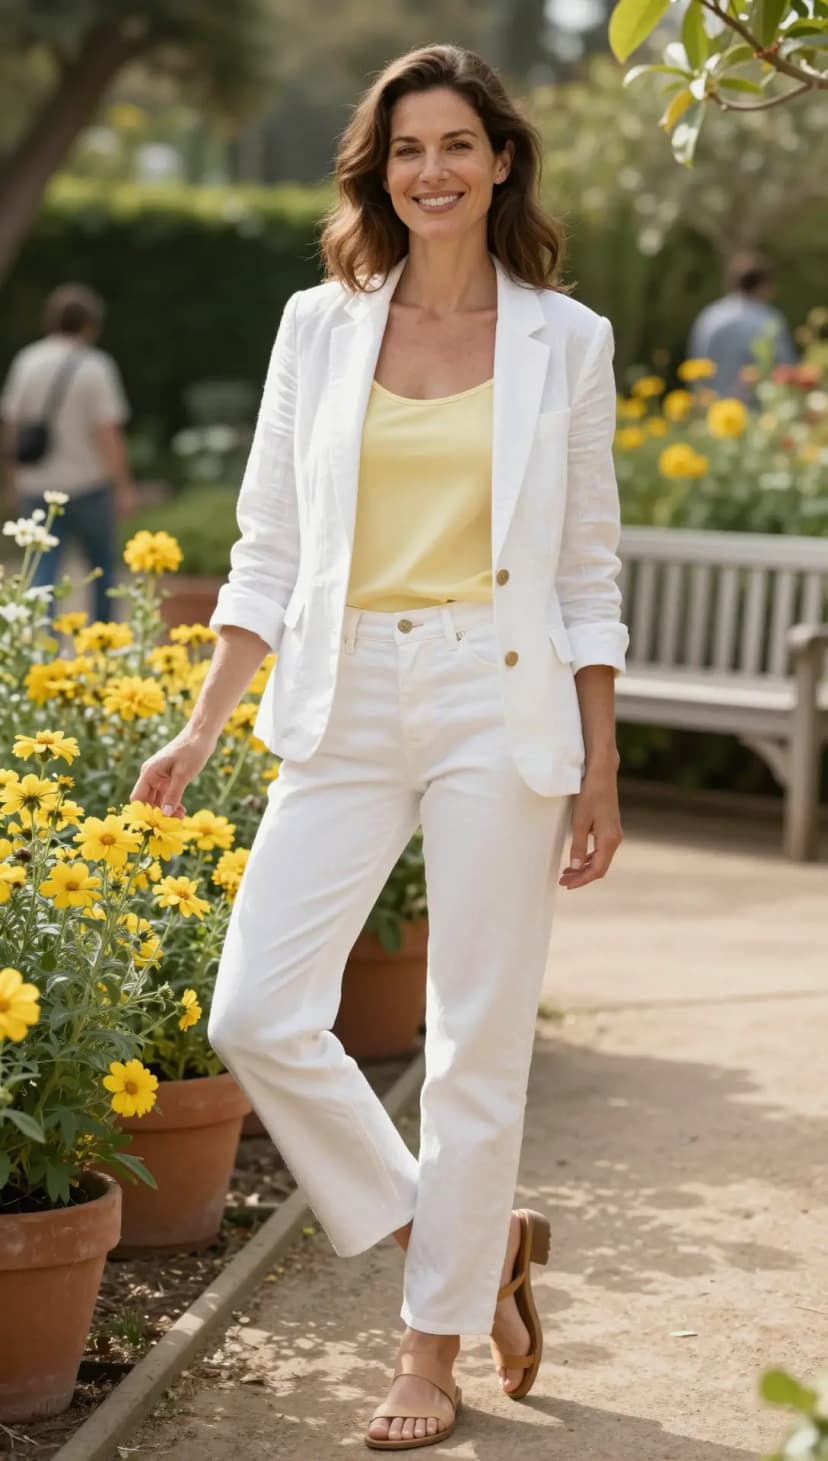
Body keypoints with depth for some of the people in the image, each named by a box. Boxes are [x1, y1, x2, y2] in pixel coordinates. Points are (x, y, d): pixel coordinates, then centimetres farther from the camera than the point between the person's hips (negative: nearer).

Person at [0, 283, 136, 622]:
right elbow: (108, 433, -14)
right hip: (87, 482, -3)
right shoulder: (95, 367, -12)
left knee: (43, 569, 3)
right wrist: (124, 487, -8)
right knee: (102, 564, 17)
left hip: (38, 485, 3)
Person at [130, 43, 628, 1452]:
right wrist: (203, 726, 1)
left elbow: (589, 576, 5)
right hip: (348, 704, 2)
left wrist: (600, 768, 1)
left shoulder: (565, 340, 3)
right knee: (255, 1015, -7)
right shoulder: (319, 325, 7)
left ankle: (435, 1348, 19)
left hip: (502, 706, -2)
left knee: (477, 1040, 1)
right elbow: (268, 552, 8)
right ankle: (471, 1240, 15)